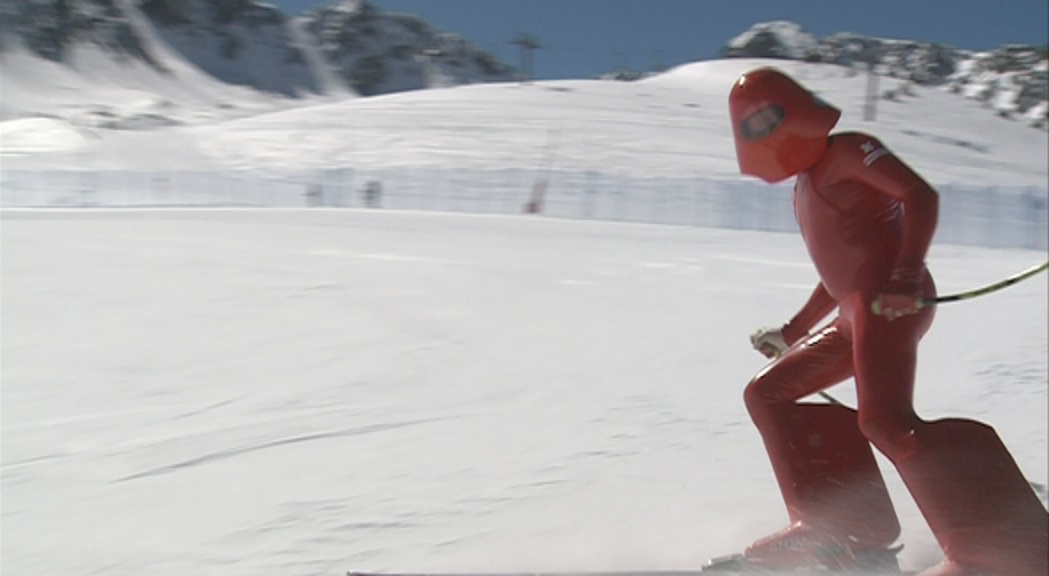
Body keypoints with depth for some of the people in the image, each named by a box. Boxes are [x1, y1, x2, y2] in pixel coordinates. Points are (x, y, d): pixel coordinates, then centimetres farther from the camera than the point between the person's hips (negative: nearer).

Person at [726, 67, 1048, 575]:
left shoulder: (846, 151, 1)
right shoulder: (807, 184, 26)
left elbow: (921, 195, -12)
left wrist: (907, 274, -26)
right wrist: (790, 333, 33)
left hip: (889, 300, -10)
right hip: (857, 314, 10)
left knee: (886, 422, -26)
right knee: (767, 395, 11)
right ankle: (841, 530, 5)